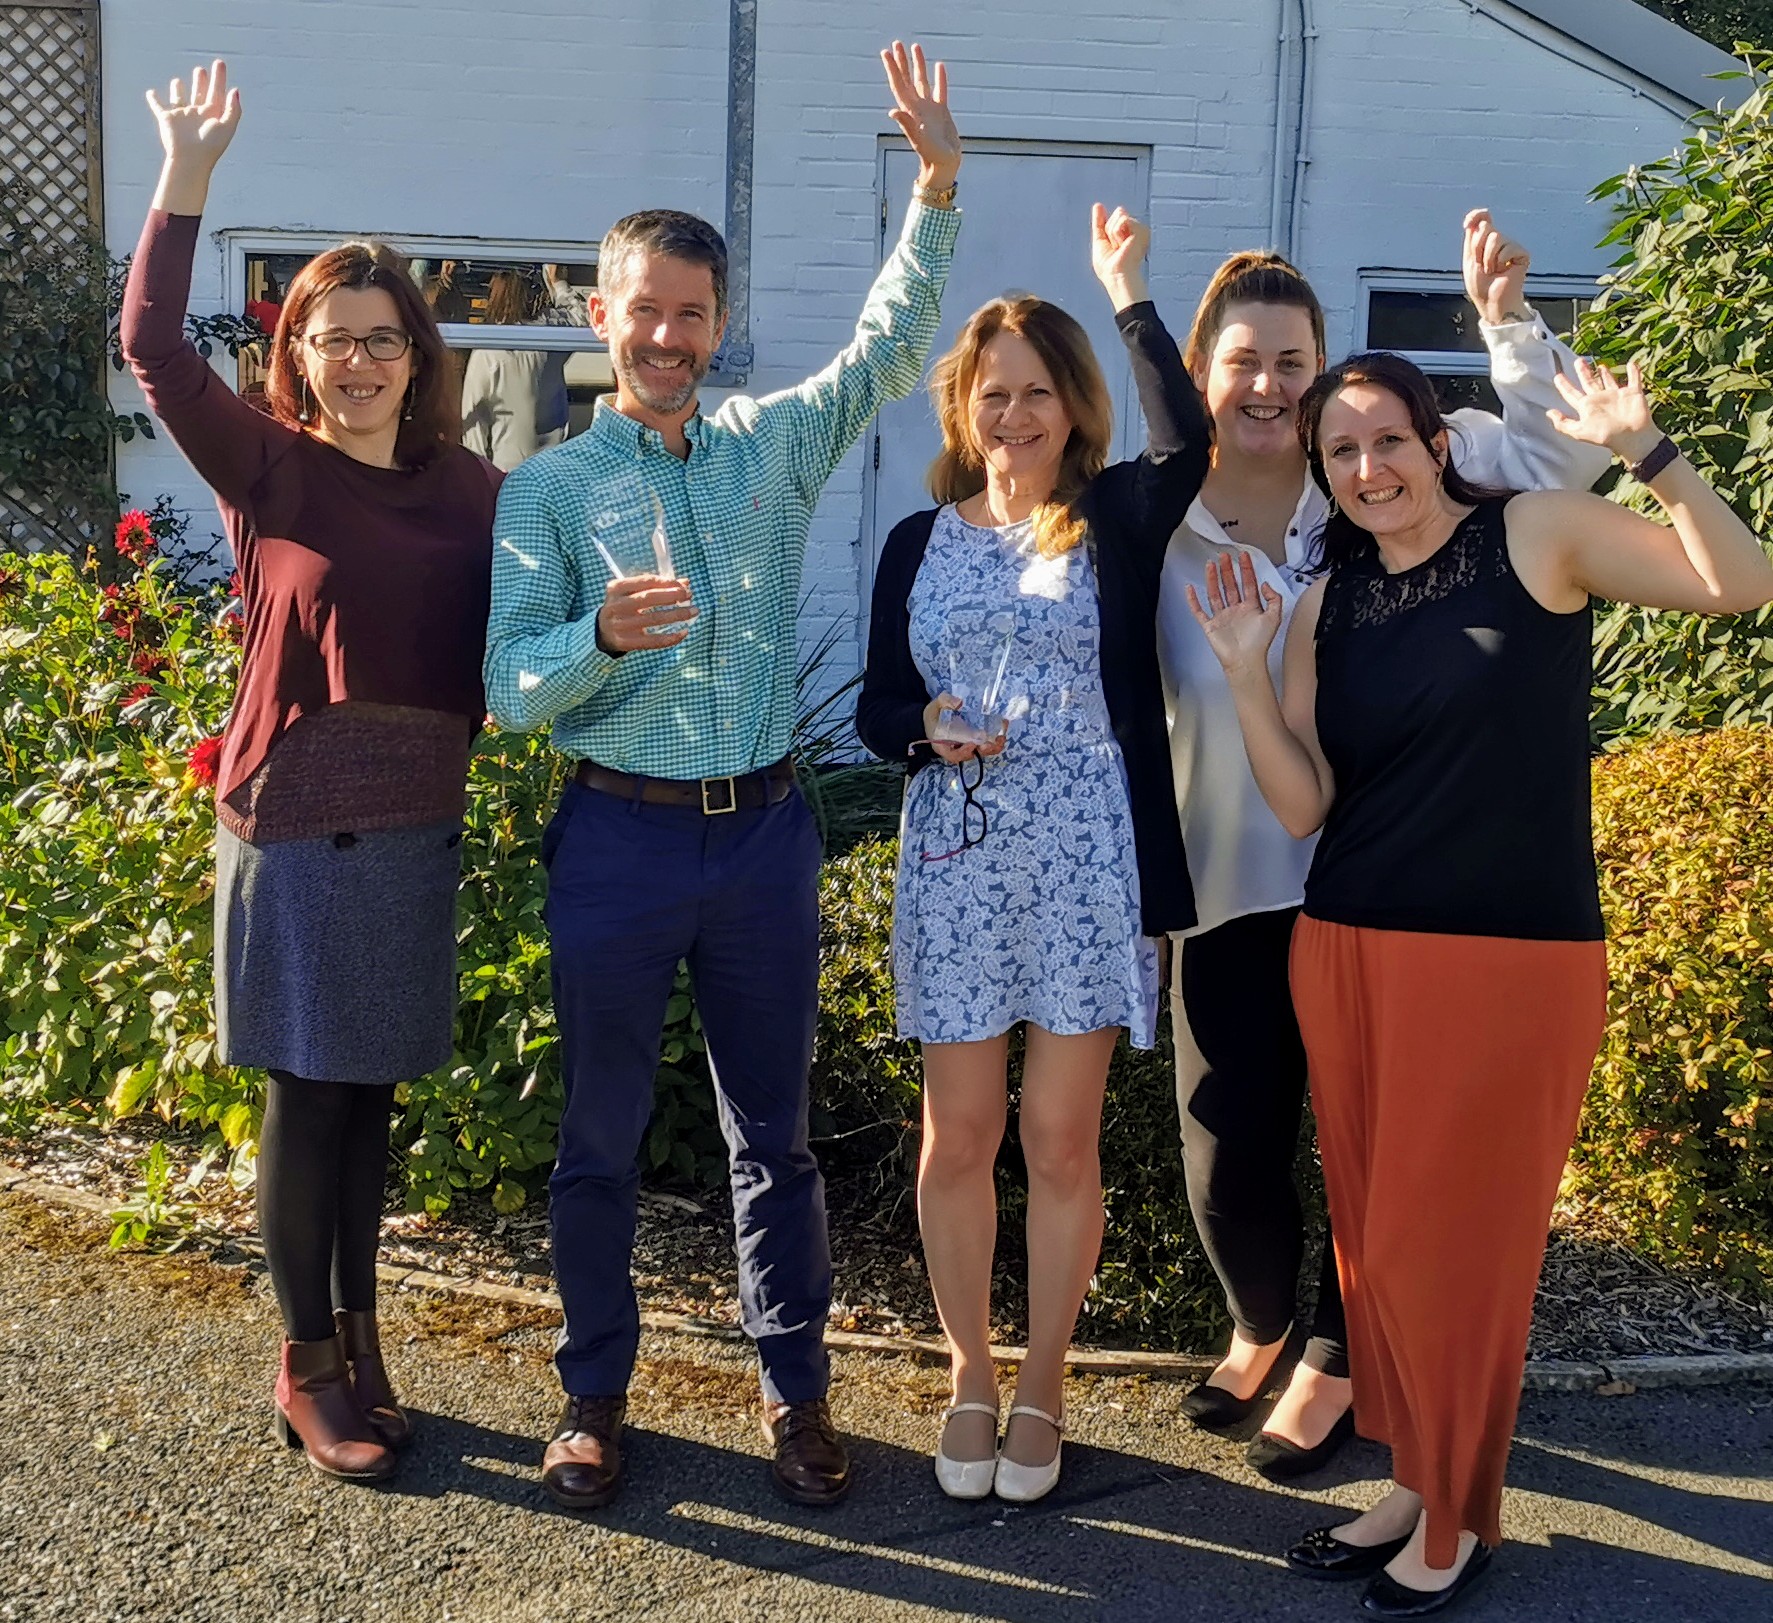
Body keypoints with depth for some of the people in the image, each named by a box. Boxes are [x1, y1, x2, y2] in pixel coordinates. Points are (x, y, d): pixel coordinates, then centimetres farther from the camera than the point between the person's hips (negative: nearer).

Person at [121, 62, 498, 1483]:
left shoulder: (469, 489, 5)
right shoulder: (268, 468, -3)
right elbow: (157, 349, -15)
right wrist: (187, 176, -19)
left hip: (421, 829, 3)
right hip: (296, 826, -3)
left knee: (371, 1094, 13)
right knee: (307, 1097, 4)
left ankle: (360, 1336, 28)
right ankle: (308, 1367, 19)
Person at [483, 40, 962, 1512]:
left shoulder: (775, 445, 9)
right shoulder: (549, 489, 0)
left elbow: (892, 345, 4)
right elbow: (509, 684, -6)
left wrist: (938, 185, -7)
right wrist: (605, 637, -26)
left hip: (764, 831, 2)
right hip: (620, 837, -2)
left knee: (775, 1131, 10)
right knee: (601, 1134, 8)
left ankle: (796, 1390, 24)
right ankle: (595, 1394, 25)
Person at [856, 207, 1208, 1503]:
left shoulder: (1114, 522, 1)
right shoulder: (920, 544, 9)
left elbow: (1186, 445, -21)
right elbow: (878, 706, 8)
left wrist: (1130, 294, -16)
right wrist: (929, 731, -14)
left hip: (1087, 860, -2)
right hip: (956, 862, 2)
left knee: (1062, 1141, 5)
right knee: (959, 1137, 8)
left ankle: (1043, 1390, 24)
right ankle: (971, 1375, 28)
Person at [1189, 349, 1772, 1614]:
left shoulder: (1541, 535, -3)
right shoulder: (1325, 605, 8)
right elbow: (1302, 805, 2)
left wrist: (1645, 449, -20)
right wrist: (1245, 669, -7)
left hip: (1513, 960, -5)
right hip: (1350, 957, 5)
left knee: (1452, 1238, 2)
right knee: (1373, 1237, 12)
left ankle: (1459, 1516, 21)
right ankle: (1416, 1479, 31)